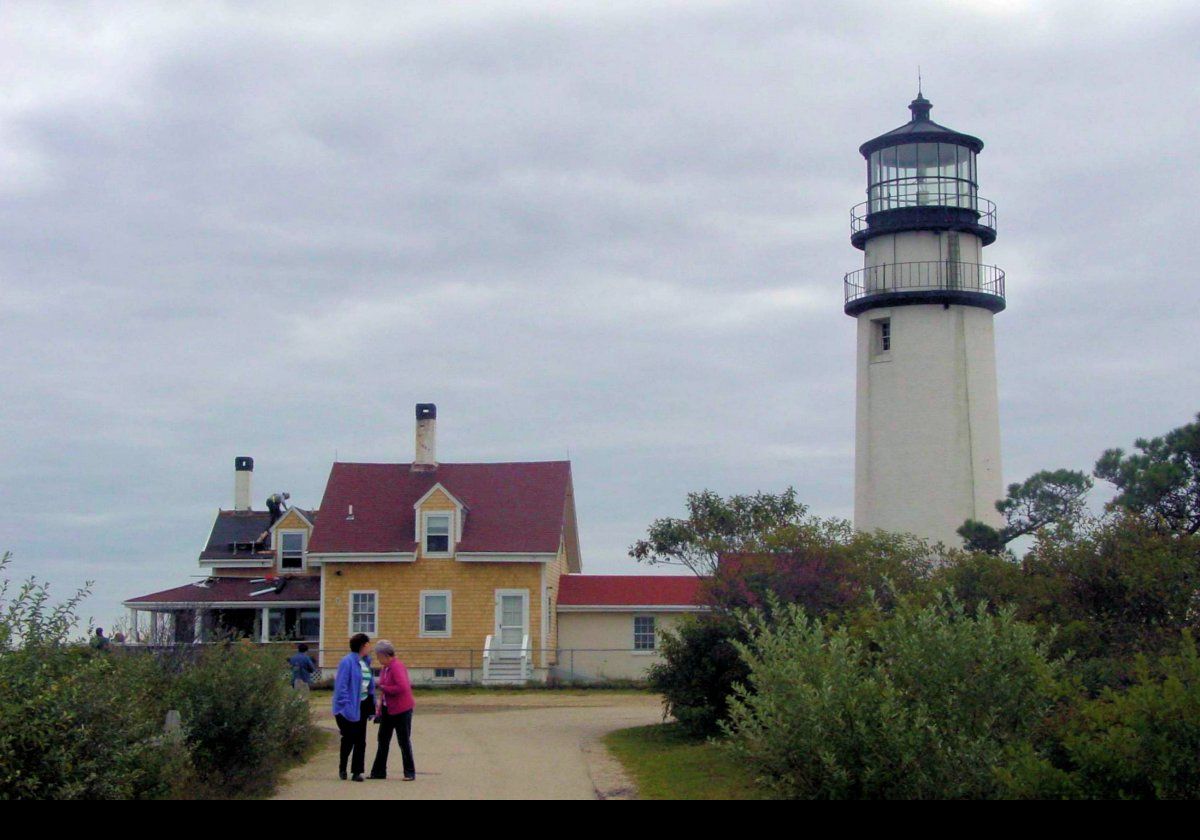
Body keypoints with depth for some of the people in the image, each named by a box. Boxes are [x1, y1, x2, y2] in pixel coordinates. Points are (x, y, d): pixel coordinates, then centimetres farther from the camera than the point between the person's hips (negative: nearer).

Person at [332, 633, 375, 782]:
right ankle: (342, 768, 21)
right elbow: (341, 685, -16)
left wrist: (372, 707, 13)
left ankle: (357, 772, 10)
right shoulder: (347, 662, -13)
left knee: (360, 741, 5)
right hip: (349, 707, -7)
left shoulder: (366, 662, 12)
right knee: (349, 738, 0)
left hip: (362, 706, 7)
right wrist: (345, 704, -22)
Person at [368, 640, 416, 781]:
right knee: (383, 740, 12)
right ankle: (379, 772, 20)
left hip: (401, 710, -9)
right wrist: (379, 708, 15)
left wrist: (384, 688, -19)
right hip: (388, 710, 9)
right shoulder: (384, 668, 9)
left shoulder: (397, 667, -18)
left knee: (404, 742, -1)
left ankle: (410, 773, 9)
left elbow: (402, 687, -29)